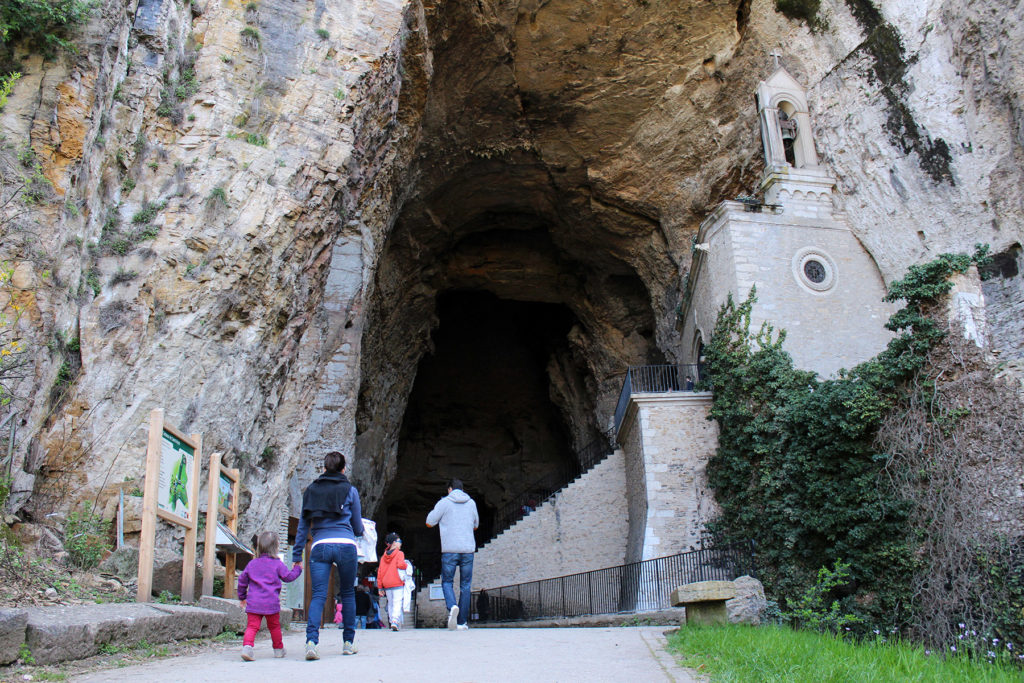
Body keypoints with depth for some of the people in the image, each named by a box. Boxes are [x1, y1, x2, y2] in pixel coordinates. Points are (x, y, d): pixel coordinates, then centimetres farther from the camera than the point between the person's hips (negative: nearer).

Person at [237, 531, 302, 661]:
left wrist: (242, 597, 30)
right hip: (271, 603, -2)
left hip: (253, 603, 2)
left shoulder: (251, 564, 11)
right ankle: (278, 649, 26)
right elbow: (288, 577, 5)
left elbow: (242, 581, 17)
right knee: (274, 626, 14)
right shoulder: (277, 564, -2)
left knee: (252, 626, -3)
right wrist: (297, 568, 22)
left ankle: (247, 646, -26)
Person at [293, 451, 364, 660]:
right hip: (345, 545, -1)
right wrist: (359, 531, 36)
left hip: (319, 546, 1)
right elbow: (358, 527, 12)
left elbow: (303, 525, 13)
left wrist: (297, 554, 17)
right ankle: (349, 642, 17)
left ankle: (312, 640, -22)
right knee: (348, 593, 12)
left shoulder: (311, 490, 14)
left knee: (318, 595, -3)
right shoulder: (349, 490, 7)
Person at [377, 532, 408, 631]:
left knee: (390, 603, 15)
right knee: (397, 602, -9)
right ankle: (395, 621, -27)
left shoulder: (383, 556, 13)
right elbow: (400, 564, -22)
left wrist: (380, 587, 13)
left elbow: (379, 572, 11)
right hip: (397, 583, -5)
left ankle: (392, 622, 13)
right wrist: (407, 565, 0)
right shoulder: (399, 553, -4)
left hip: (386, 585, 5)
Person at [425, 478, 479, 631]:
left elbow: (429, 522, 1)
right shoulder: (471, 503, 10)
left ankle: (452, 606, -19)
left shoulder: (444, 502, 0)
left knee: (447, 581, 9)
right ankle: (462, 622, 9)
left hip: (450, 550, -2)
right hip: (468, 549, 2)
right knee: (465, 585, 9)